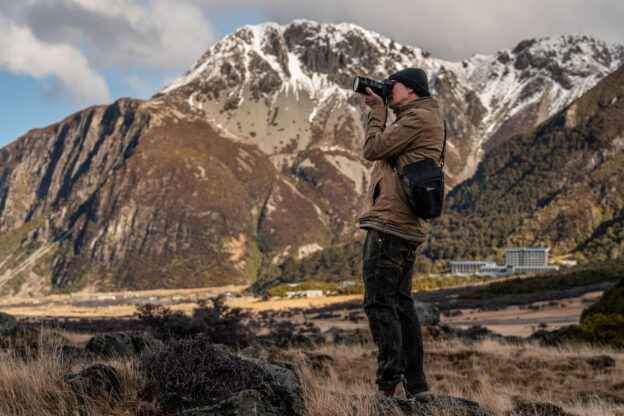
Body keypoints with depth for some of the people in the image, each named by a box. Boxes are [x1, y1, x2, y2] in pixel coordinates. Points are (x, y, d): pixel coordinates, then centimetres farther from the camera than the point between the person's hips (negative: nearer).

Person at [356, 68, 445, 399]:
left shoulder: (418, 117, -9)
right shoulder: (426, 118, 22)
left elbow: (373, 149, -12)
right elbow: (383, 152, 22)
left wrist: (378, 110, 0)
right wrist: (378, 110, 17)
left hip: (389, 223, -10)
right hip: (408, 226, 10)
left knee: (379, 303, -11)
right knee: (401, 303, 13)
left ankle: (390, 385, -14)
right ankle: (415, 384, 16)